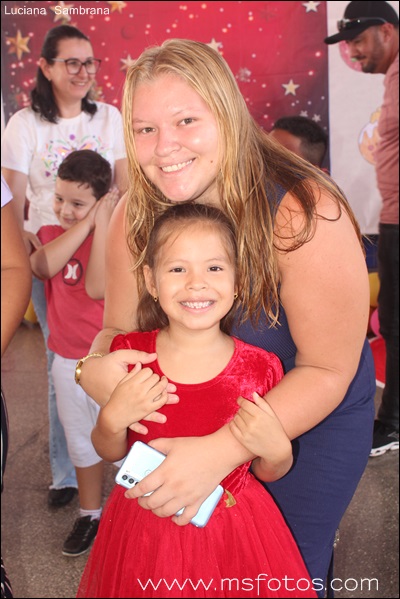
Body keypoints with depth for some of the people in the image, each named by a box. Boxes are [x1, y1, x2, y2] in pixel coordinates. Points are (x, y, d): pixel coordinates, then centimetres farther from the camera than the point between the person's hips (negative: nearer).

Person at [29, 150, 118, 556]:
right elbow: (43, 265, -20)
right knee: (81, 442, 21)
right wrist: (85, 224, -22)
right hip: (66, 360, 6)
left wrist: (101, 222, -26)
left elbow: (98, 287, -30)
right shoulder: (49, 234, 3)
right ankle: (90, 514, 39)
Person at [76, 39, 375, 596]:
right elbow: (117, 327, -5)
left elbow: (326, 373, -26)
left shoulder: (305, 214, -31)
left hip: (316, 419, -3)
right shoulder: (135, 216, -16)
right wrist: (95, 369, -31)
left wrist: (219, 452, -38)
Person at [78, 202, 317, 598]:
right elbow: (109, 452, 1)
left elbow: (267, 473, -1)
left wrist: (278, 450, -23)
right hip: (145, 528, 1)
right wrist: (113, 419, -19)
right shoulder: (130, 354, -12)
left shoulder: (260, 368, -15)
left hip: (233, 533, 0)